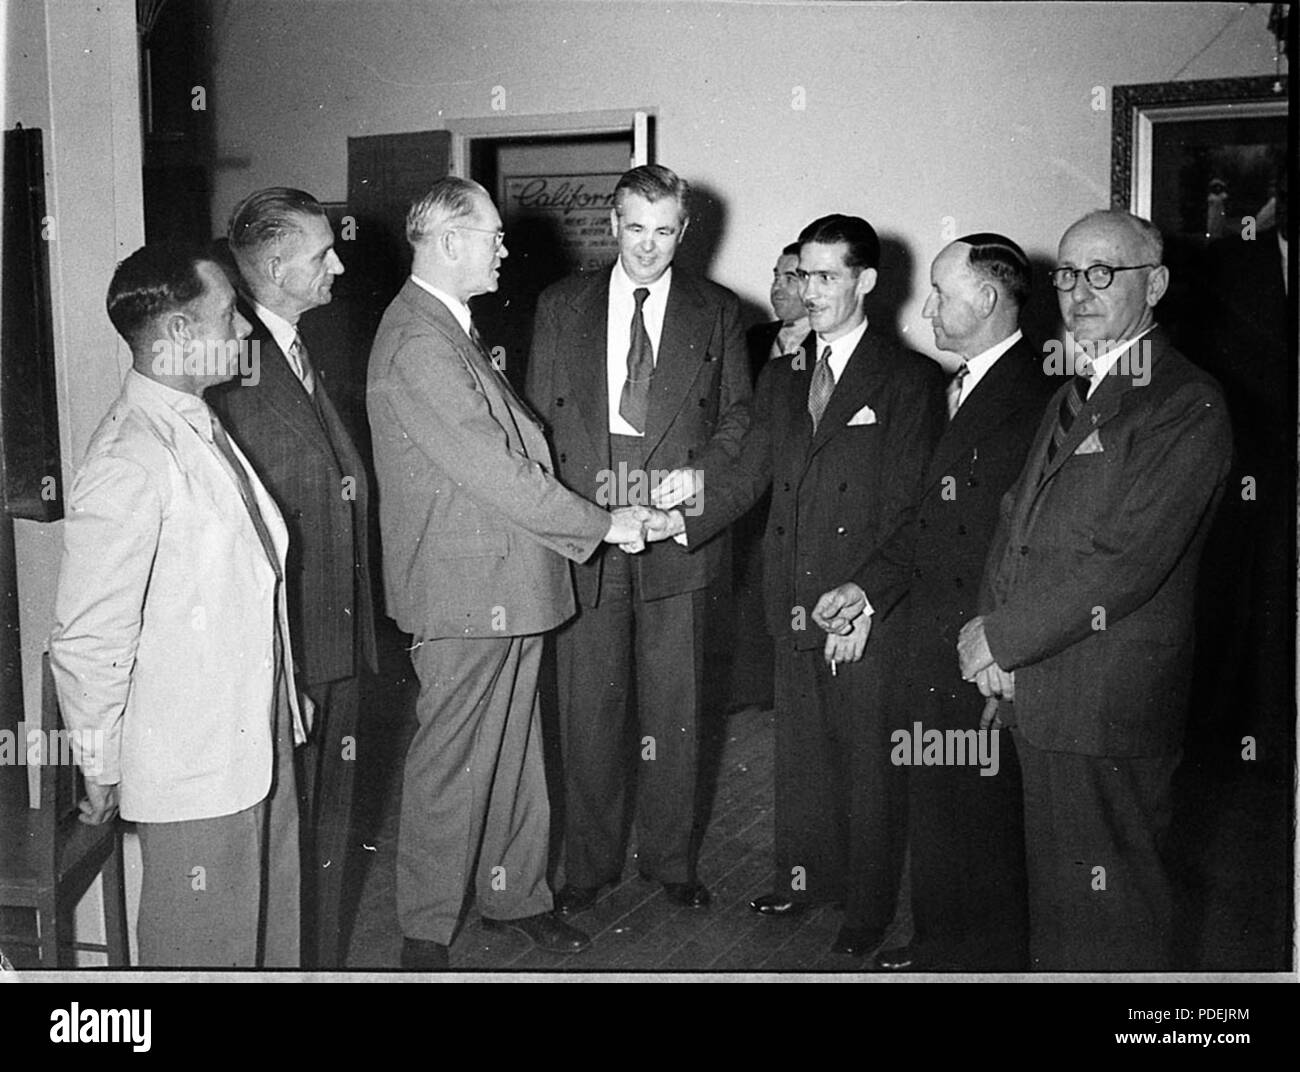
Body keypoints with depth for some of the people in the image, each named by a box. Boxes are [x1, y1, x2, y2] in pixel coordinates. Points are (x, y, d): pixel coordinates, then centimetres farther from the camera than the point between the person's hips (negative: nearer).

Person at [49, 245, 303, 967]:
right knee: (205, 948, 11)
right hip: (191, 769, -8)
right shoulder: (129, 464, -24)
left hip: (257, 739, 8)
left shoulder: (201, 426, 6)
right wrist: (101, 769, -9)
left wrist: (283, 712, 14)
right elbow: (87, 643, -20)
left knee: (273, 926, 22)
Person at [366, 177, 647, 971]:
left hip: (509, 584, 10)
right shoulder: (418, 344, -20)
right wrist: (604, 524, -14)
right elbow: (493, 471, -22)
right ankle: (426, 932, 20)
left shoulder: (453, 330, 14)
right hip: (465, 593, -10)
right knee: (452, 764, 4)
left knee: (513, 752, 18)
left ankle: (516, 895, 34)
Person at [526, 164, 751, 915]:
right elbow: (538, 419, 7)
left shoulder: (717, 312, 8)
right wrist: (593, 486, -6)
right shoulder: (562, 306, 10)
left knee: (675, 705, 6)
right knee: (588, 705, 5)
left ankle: (671, 858, 21)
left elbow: (739, 416, 7)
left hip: (678, 527, 0)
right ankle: (591, 862, 19)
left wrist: (682, 481, -8)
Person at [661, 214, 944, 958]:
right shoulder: (782, 379, 13)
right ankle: (805, 877, 34)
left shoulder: (909, 380, -5)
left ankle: (868, 909, 21)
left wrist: (866, 591, -22)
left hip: (870, 609, -5)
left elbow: (916, 508, -10)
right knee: (800, 749, 15)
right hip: (795, 604, 5)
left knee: (867, 760, 5)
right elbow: (748, 476, 9)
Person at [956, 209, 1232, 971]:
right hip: (1038, 690, 8)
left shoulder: (1189, 407, -11)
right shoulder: (1072, 398, 18)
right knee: (1054, 895, 19)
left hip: (1111, 705, -8)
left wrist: (1005, 637, -13)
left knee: (1111, 915, 3)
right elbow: (1019, 522, 15)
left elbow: (1127, 562, -19)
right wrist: (996, 636, -2)